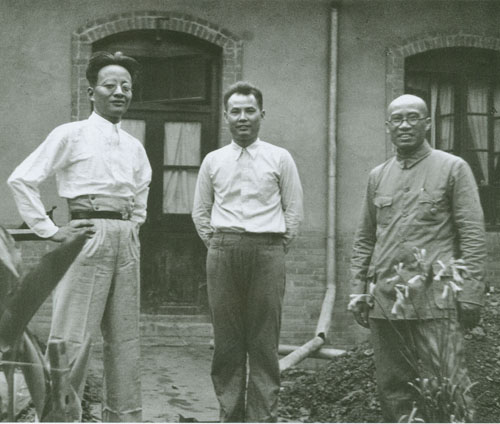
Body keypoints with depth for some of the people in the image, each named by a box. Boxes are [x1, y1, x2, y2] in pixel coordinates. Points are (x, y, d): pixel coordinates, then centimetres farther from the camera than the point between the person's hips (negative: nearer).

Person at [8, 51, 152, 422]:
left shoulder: (135, 147, 14)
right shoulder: (71, 135, -2)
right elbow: (22, 180, -6)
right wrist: (50, 230, -8)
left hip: (127, 240, 6)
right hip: (88, 235, -6)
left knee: (125, 337, 9)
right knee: (72, 336, -6)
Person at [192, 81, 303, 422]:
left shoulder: (280, 159, 6)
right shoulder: (213, 161, 12)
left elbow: (294, 211, 7)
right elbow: (200, 211, 18)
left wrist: (276, 249, 2)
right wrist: (217, 244, 9)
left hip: (267, 250, -2)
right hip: (222, 253, 2)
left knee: (265, 341, -2)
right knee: (226, 340, 4)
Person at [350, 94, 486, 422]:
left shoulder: (453, 168, 2)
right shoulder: (377, 176, 15)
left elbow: (473, 236, -2)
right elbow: (364, 239, 17)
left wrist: (471, 294, -9)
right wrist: (358, 290, 10)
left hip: (435, 299, -4)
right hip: (383, 300, 5)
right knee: (392, 389, 10)